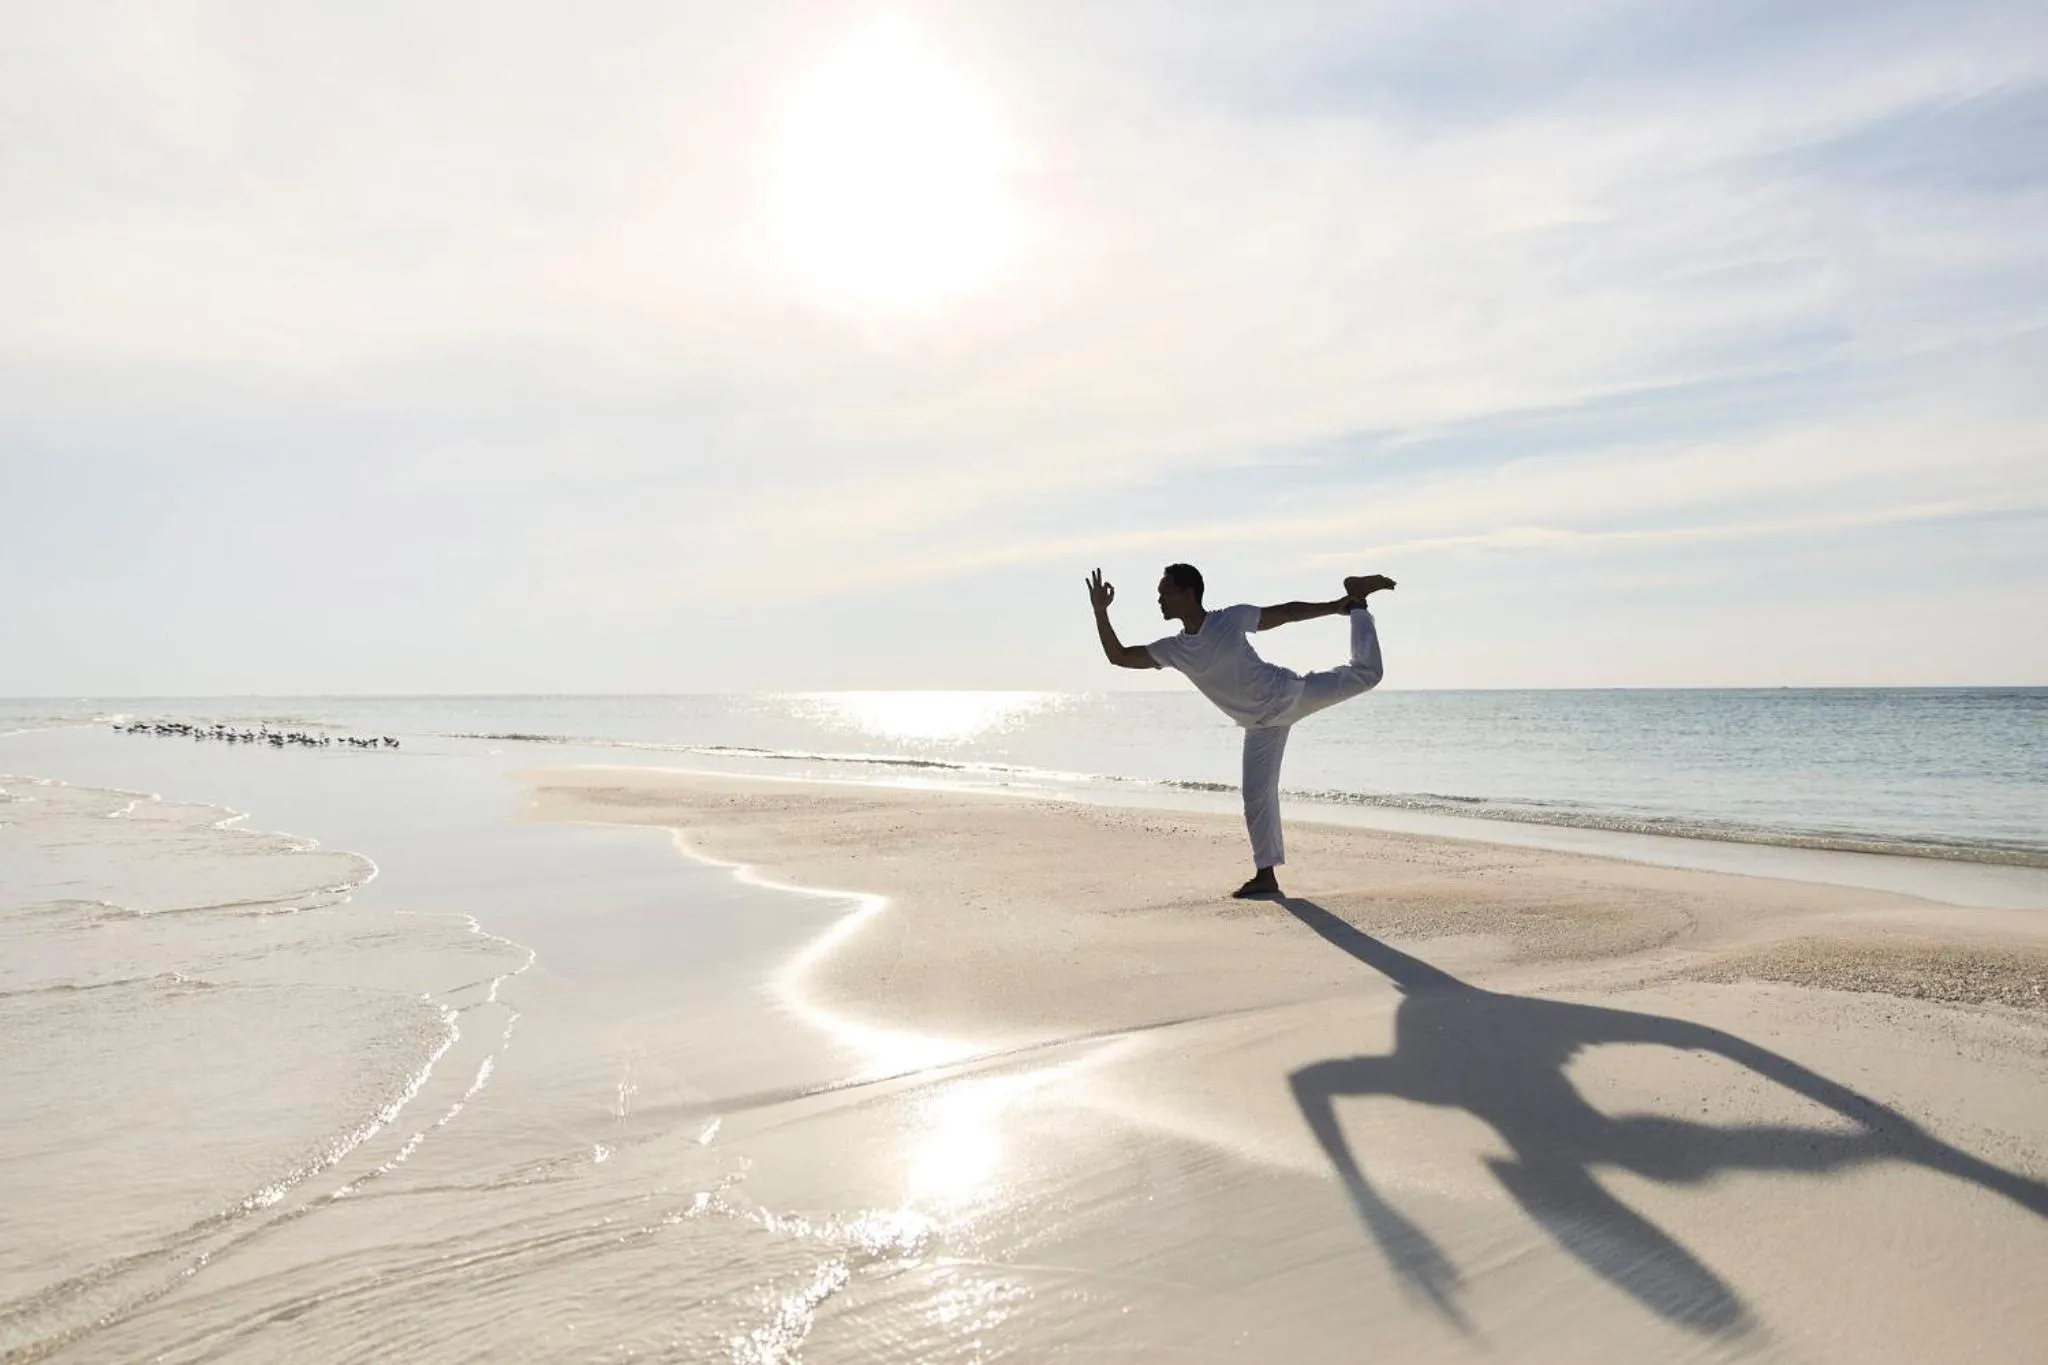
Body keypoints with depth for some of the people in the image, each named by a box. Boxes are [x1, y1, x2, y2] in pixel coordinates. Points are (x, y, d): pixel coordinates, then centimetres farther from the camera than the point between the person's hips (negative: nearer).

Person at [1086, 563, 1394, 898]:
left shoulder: (1232, 619, -17)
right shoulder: (1173, 649, -5)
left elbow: (1287, 612, -8)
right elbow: (1118, 656, -5)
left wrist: (1338, 605, -6)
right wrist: (1100, 612, -15)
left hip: (1290, 693, -3)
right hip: (1261, 724, 4)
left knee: (1365, 673, -5)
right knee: (1256, 797, 1)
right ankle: (1266, 875, 11)